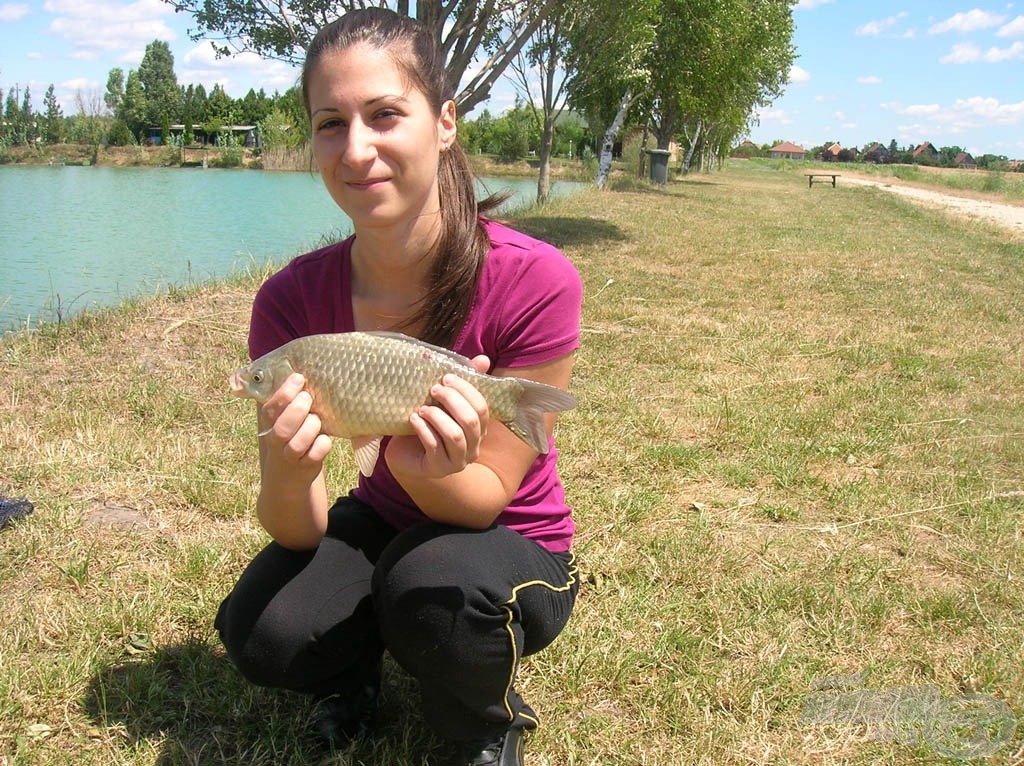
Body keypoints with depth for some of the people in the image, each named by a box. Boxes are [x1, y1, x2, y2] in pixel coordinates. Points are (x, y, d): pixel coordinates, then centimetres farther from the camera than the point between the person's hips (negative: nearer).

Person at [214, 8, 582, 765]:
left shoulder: (535, 282, -28)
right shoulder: (293, 299, -17)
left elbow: (485, 500, -20)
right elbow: (298, 533, -16)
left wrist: (428, 470, -43)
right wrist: (291, 472, -39)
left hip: (517, 548, -2)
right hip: (381, 525, 3)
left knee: (433, 586, -34)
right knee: (263, 634, -24)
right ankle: (358, 663, 14)